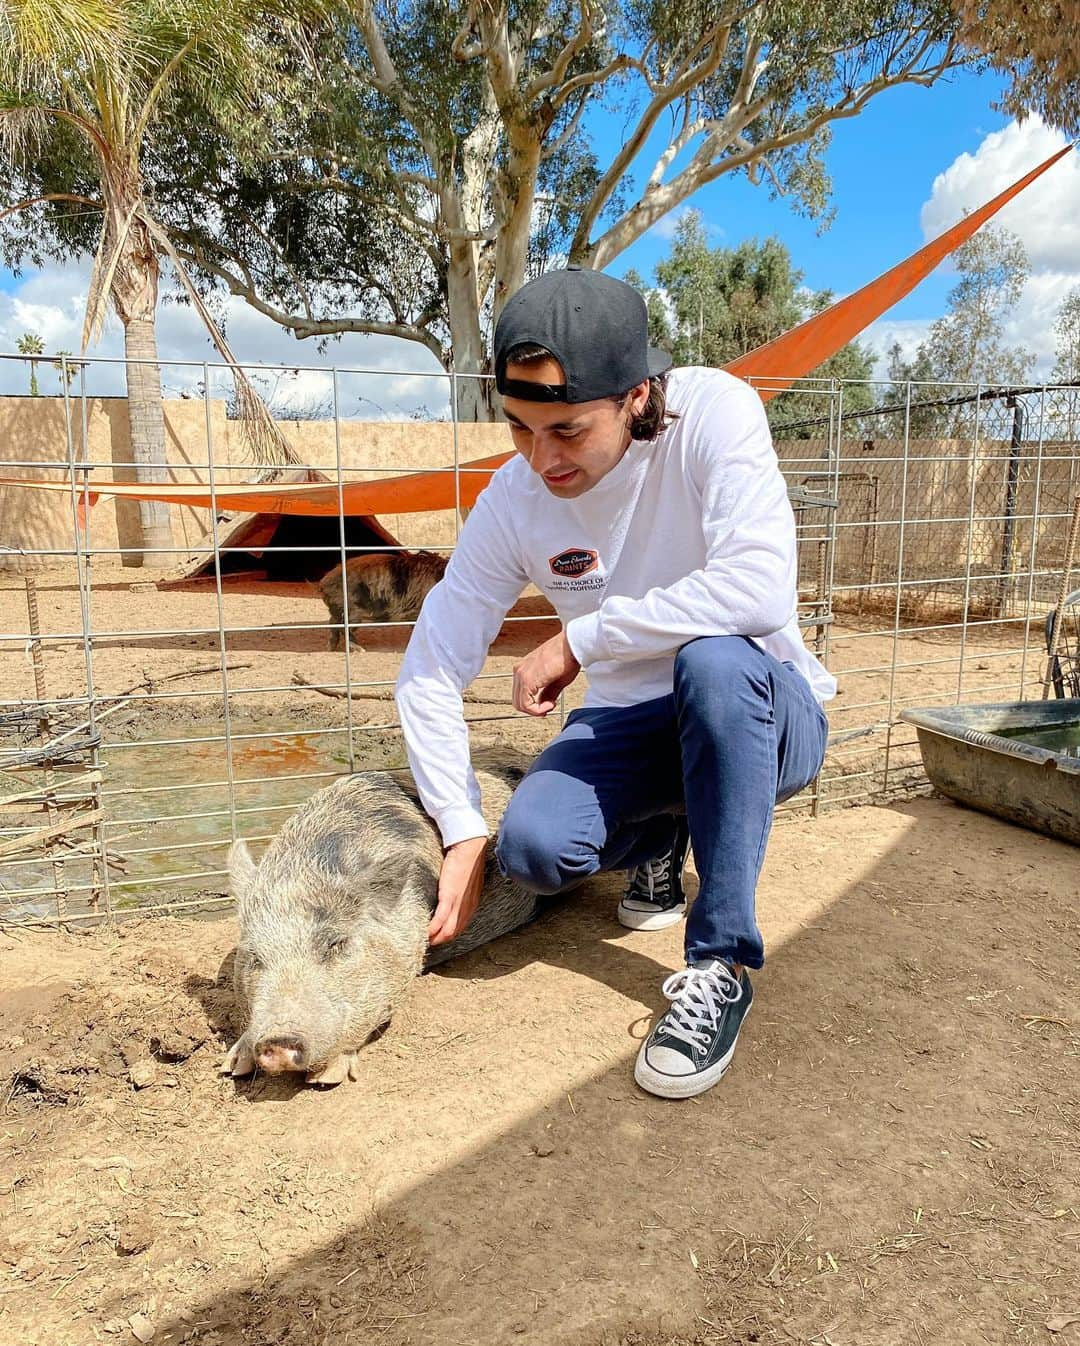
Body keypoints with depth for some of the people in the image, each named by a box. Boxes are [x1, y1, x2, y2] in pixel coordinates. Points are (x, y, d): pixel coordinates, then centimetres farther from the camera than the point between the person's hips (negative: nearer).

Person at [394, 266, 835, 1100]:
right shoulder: (514, 499, -11)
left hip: (765, 715, -3)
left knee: (713, 658, -37)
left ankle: (722, 964, -20)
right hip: (633, 725, 3)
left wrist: (580, 639, -27)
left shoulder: (712, 411, -21)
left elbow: (761, 587, -36)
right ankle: (657, 834, 14)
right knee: (532, 848, -23)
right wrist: (463, 835, -12)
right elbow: (430, 673, -7)